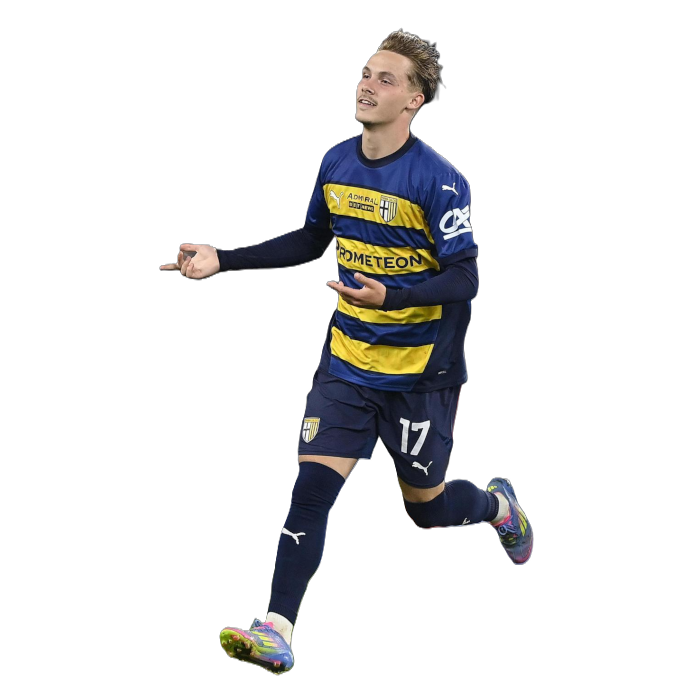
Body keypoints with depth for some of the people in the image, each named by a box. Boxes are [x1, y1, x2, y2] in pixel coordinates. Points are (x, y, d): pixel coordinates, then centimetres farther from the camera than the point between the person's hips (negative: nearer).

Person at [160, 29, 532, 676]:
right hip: (347, 362, 4)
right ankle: (277, 634, -13)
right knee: (312, 487, -10)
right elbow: (313, 240, 18)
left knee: (427, 508, 9)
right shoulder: (337, 164, 2)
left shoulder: (439, 182, -18)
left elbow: (464, 280, -19)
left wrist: (391, 297, -35)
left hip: (421, 372, -4)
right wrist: (224, 260, 13)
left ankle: (498, 506, 44)